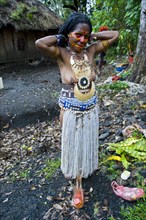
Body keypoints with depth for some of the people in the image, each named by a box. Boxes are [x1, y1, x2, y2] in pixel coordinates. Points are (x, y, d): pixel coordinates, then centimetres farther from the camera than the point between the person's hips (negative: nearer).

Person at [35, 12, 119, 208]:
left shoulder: (91, 50, -4)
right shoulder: (61, 53, -14)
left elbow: (115, 35, -1)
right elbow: (39, 43, -31)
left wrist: (91, 36, -4)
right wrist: (61, 37, -16)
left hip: (91, 108, 4)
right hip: (71, 110, -3)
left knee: (87, 143, 21)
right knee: (74, 145, 14)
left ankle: (84, 171, 50)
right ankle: (78, 184, 37)